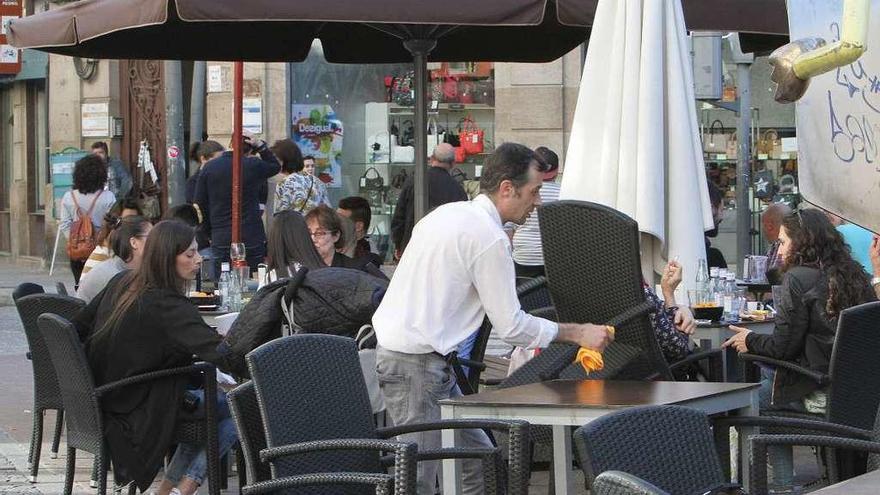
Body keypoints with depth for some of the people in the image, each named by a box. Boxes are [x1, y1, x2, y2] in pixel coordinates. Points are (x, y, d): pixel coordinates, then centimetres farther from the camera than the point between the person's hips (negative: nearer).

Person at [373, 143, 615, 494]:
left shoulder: (450, 213, 14)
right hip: (417, 364, -10)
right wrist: (577, 333, -4)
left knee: (480, 463, 12)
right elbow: (510, 326, -13)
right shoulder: (489, 237, -15)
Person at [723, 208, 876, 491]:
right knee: (768, 371, 27)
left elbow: (783, 346, -13)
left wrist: (750, 341, 7)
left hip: (820, 393, -8)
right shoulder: (853, 273, 9)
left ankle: (782, 483, 14)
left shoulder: (798, 278, -13)